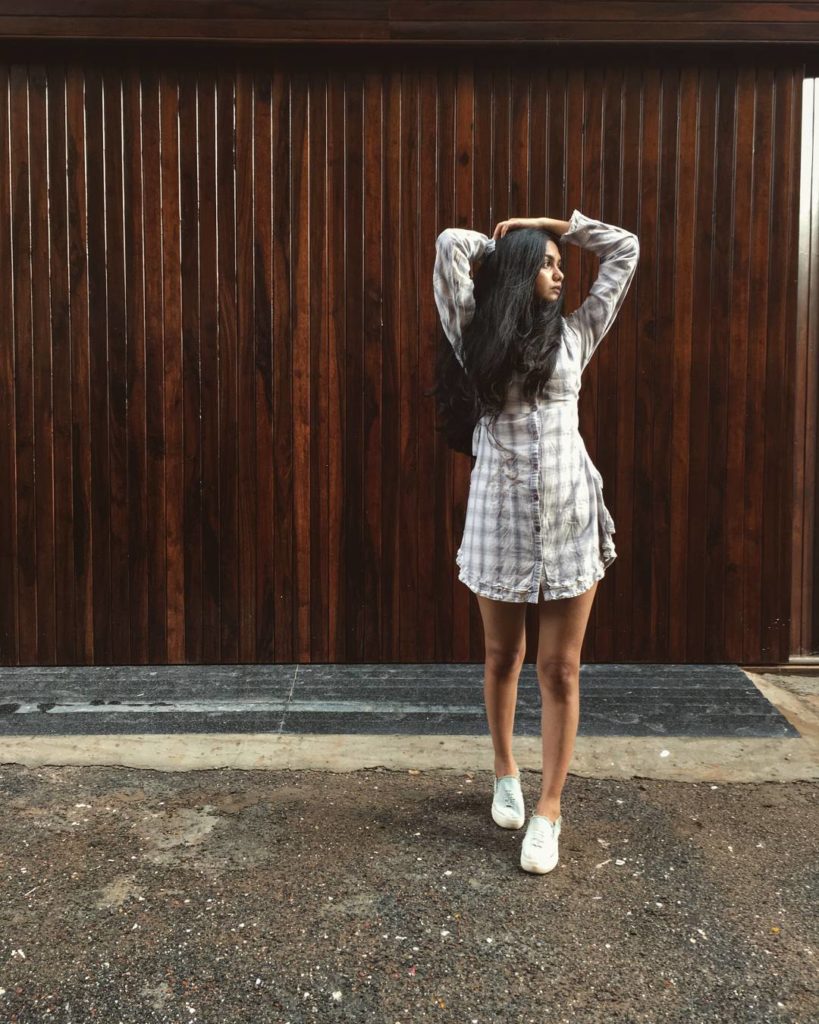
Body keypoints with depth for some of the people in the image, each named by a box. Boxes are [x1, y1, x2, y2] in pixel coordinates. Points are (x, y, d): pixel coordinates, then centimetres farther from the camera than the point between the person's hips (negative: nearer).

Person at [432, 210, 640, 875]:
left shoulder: (575, 334, 9)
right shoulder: (477, 336, 5)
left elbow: (625, 248, 13)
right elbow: (451, 244, 0)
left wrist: (554, 221, 14)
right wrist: (506, 242, 15)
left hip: (570, 514, 1)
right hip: (500, 515, 0)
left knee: (560, 668, 2)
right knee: (503, 657, 14)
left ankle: (549, 807, 13)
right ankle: (506, 772, 36)